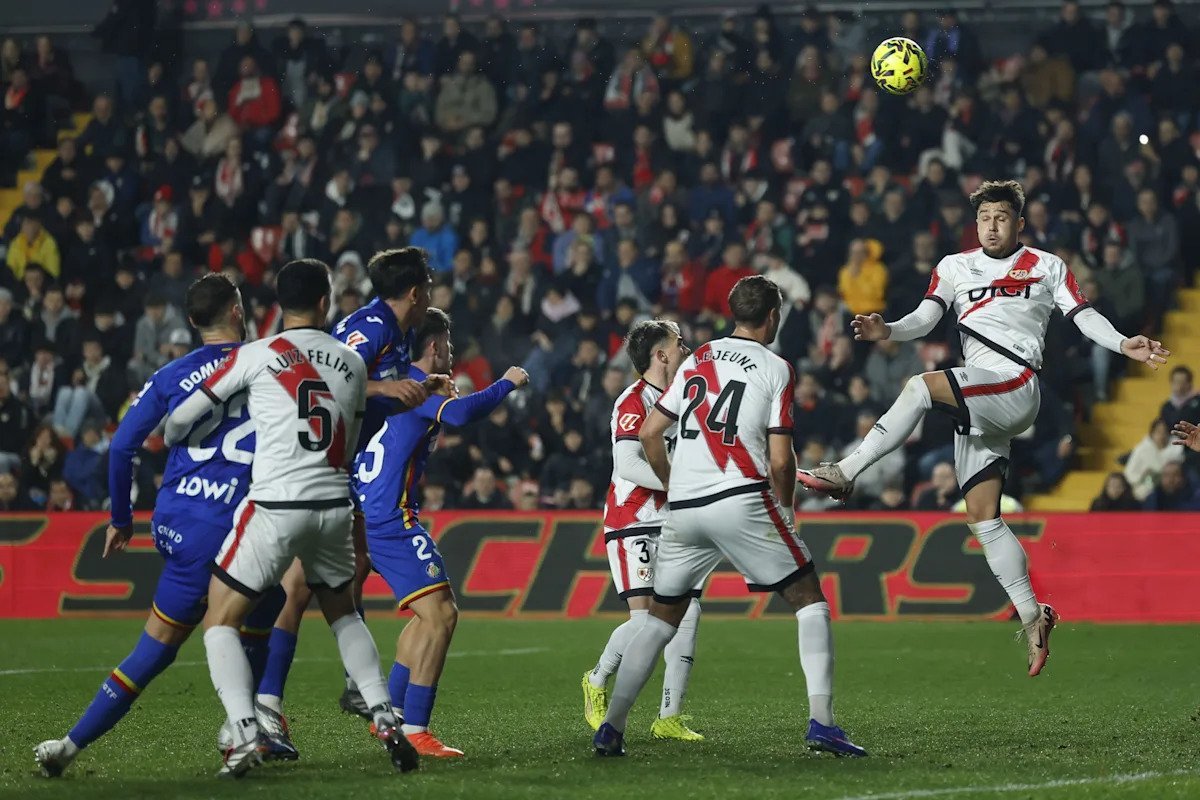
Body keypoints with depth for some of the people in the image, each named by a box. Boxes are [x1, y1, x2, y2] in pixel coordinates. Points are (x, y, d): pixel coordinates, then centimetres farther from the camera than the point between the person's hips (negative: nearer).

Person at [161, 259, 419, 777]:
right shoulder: (352, 363, 11)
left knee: (219, 623, 5)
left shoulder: (257, 356, -1)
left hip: (276, 506, -4)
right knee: (343, 614, 27)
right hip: (335, 504, 4)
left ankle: (246, 737, -12)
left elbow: (182, 418, 5)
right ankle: (385, 721, 14)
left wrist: (172, 445, 27)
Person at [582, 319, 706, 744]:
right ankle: (597, 682, 13)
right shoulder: (634, 402, -12)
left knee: (687, 614, -2)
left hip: (672, 525, 8)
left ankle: (669, 718, 4)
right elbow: (629, 465, -23)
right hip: (632, 523, -8)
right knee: (644, 621, -15)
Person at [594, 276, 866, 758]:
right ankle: (821, 721, -8)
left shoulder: (698, 358, 15)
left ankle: (611, 727, 10)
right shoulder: (776, 369, 2)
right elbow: (779, 460, -4)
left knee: (661, 617, 17)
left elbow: (649, 434, 13)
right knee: (809, 600, 5)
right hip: (742, 500, -5)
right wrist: (785, 510, 13)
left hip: (683, 509, 5)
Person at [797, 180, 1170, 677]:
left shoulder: (1046, 266, 11)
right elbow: (925, 318, 8)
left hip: (1015, 387, -6)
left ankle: (845, 472, -28)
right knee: (982, 518, 0)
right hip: (975, 404, 6)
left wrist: (1125, 345, -13)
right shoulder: (954, 268, 19)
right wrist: (887, 331, -13)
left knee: (922, 386, -30)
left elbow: (1084, 316, 5)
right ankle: (1032, 617, 5)